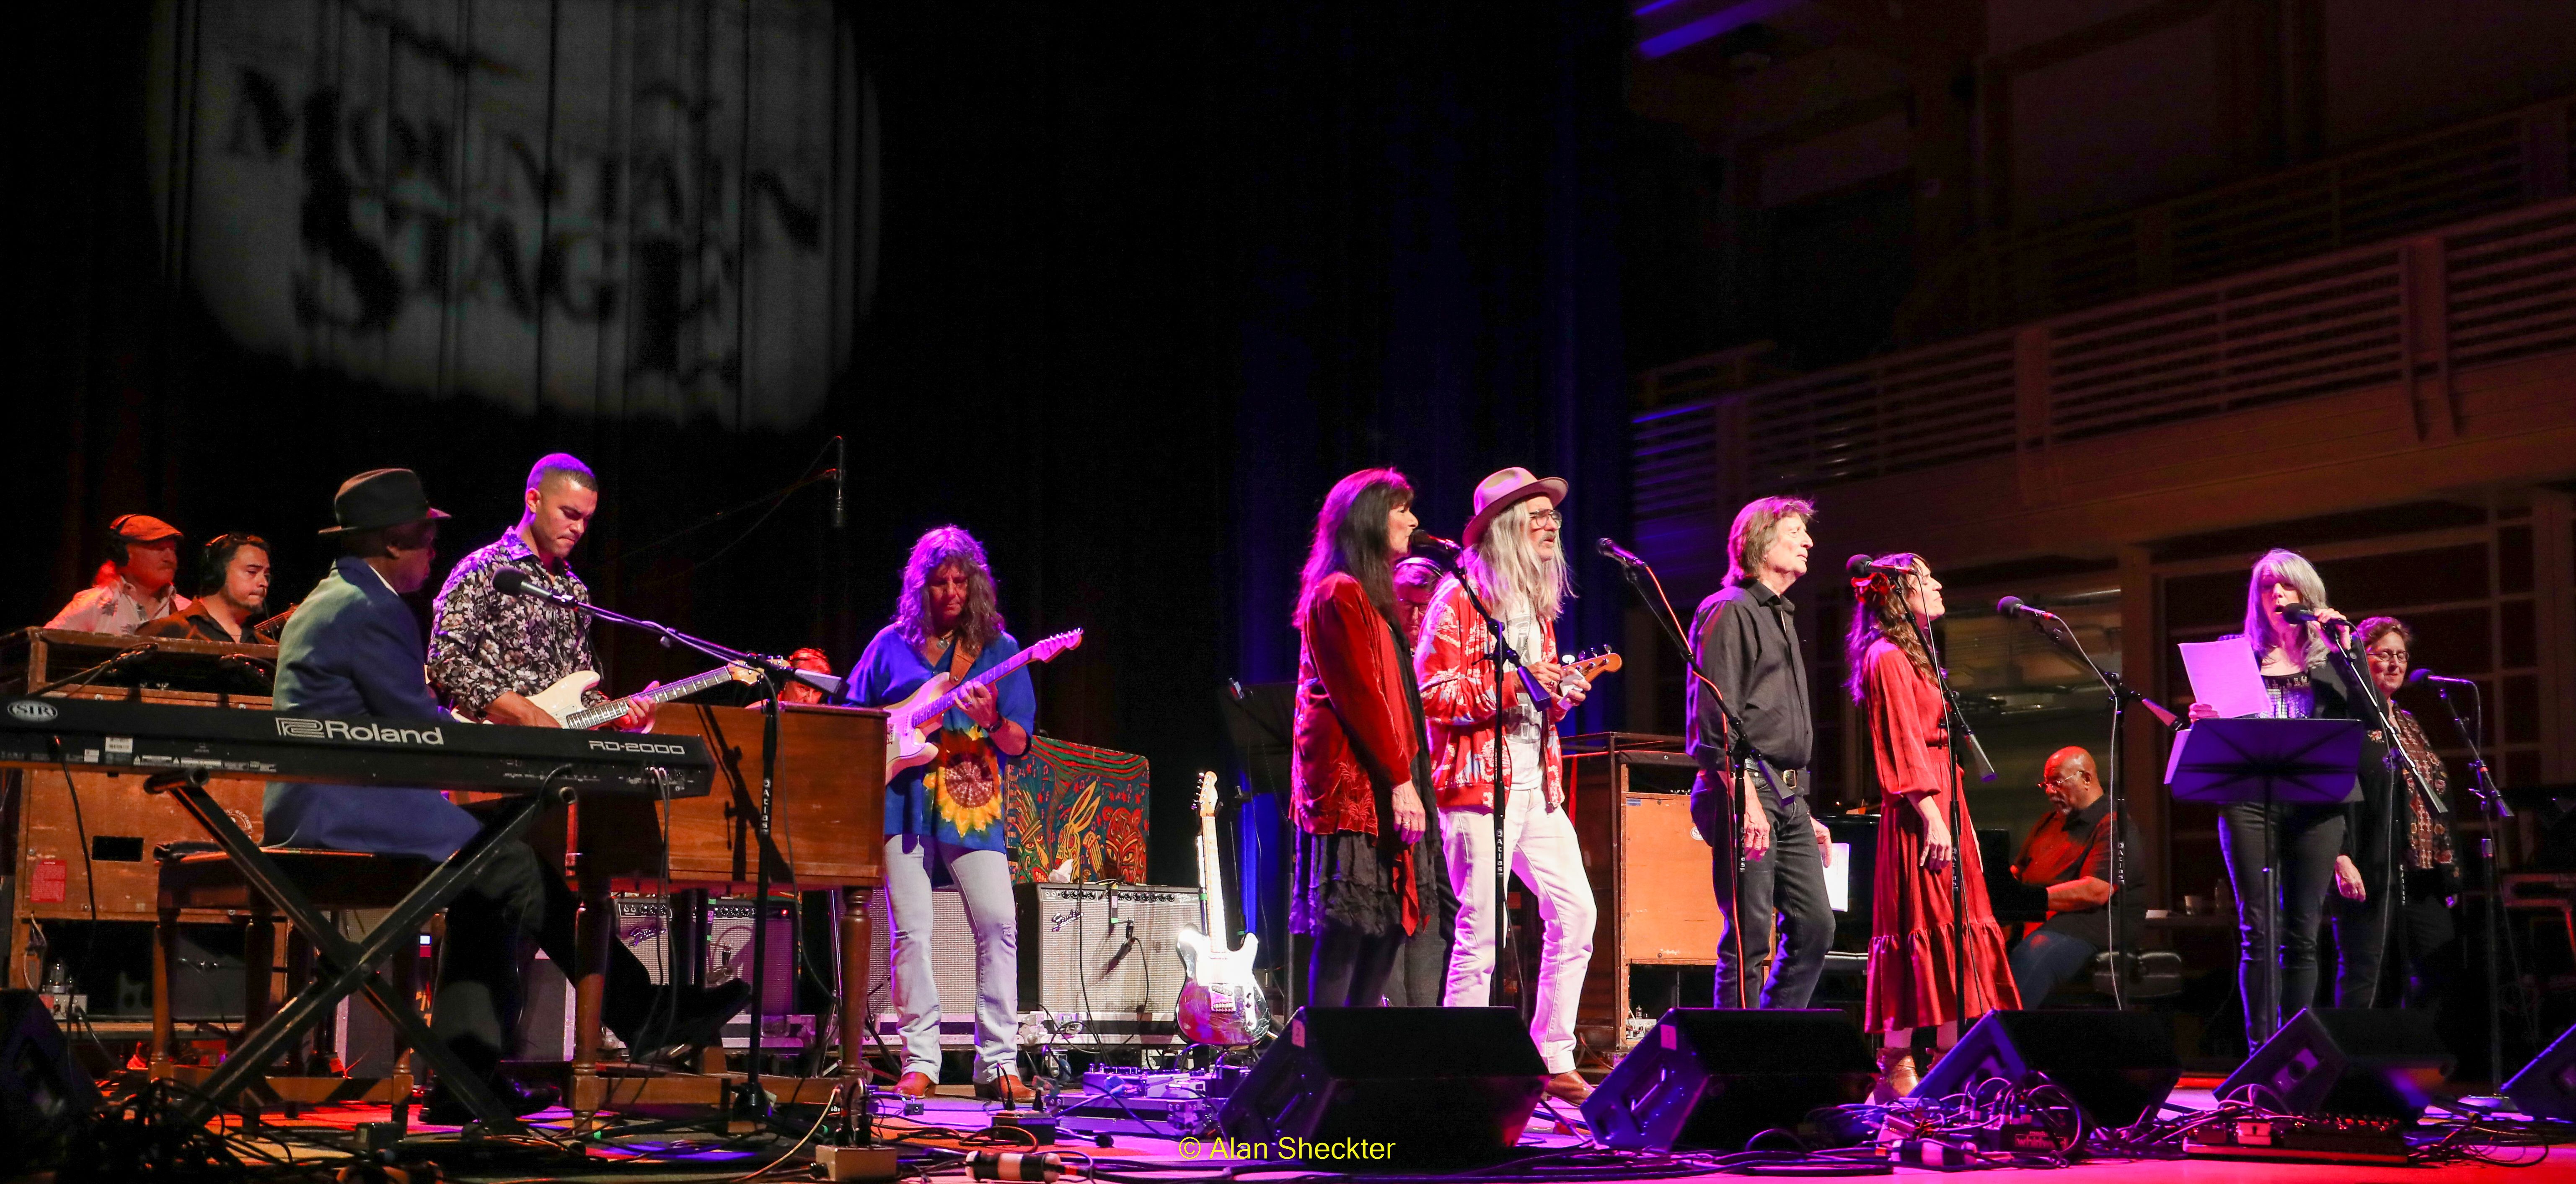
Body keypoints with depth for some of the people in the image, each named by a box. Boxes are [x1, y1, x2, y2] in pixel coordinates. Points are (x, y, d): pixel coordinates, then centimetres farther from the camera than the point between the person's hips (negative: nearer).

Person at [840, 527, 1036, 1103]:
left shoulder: (999, 648, 8)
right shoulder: (892, 643, 11)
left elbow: (1018, 745, 3)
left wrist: (991, 722, -19)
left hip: (973, 802, 0)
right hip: (903, 797, 0)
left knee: (999, 924, -10)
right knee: (911, 930, -3)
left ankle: (998, 1063, -3)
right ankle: (920, 1063, 4)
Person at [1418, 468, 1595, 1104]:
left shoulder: (1538, 603, 19)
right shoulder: (1460, 598, -5)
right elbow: (1431, 693, -13)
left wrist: (1562, 694, 5)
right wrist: (1510, 686, -21)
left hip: (1537, 781, 8)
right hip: (1478, 780, -8)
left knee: (1575, 911, 2)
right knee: (1483, 926, -7)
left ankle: (1554, 1060, 11)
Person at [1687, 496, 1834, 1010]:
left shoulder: (1782, 619, 25)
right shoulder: (1729, 611, -4)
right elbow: (1714, 718, -14)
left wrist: (1804, 813, 22)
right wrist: (1746, 799, -22)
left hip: (1789, 798, 9)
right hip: (1744, 792, -9)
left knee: (1815, 925, 6)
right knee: (1750, 937, -9)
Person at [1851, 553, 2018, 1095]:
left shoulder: (1912, 657, 23)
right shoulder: (1887, 656, -8)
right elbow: (1904, 745, -16)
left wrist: (1950, 814, 17)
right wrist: (1931, 814, -22)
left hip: (1942, 804, 10)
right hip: (1919, 809, -10)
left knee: (1954, 927, 6)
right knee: (1920, 928, -12)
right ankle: (1899, 1065, -12)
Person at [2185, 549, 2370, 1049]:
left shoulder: (2329, 665, 14)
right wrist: (2204, 723, -11)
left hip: (2316, 802, 1)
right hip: (2250, 800, -1)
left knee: (2302, 934, 0)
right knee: (2259, 933, -5)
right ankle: (2261, 1051, -4)